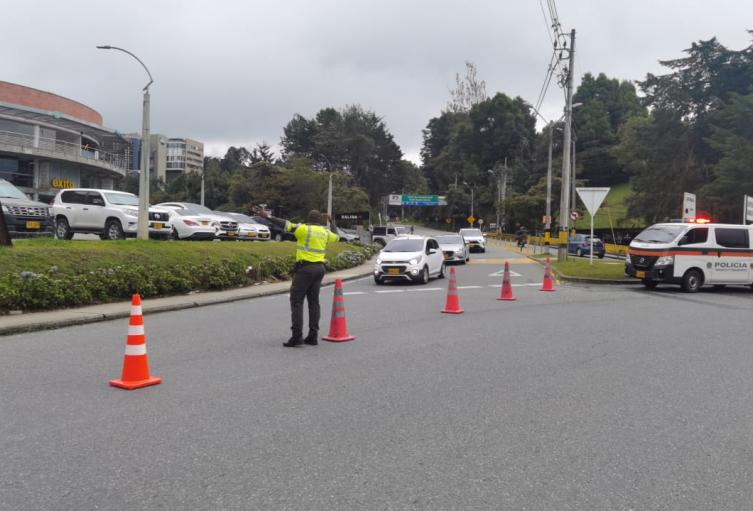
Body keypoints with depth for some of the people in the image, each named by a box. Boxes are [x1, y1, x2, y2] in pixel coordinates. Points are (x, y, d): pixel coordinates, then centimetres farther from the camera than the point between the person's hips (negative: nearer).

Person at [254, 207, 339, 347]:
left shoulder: (305, 229, -8)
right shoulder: (325, 232, 10)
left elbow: (286, 225, -17)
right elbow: (337, 237, 30)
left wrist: (267, 217, -17)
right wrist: (332, 223, 43)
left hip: (305, 268, -6)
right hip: (319, 269, 6)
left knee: (296, 301, -4)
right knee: (313, 301, 12)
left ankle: (297, 336, -11)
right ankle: (313, 336, 13)